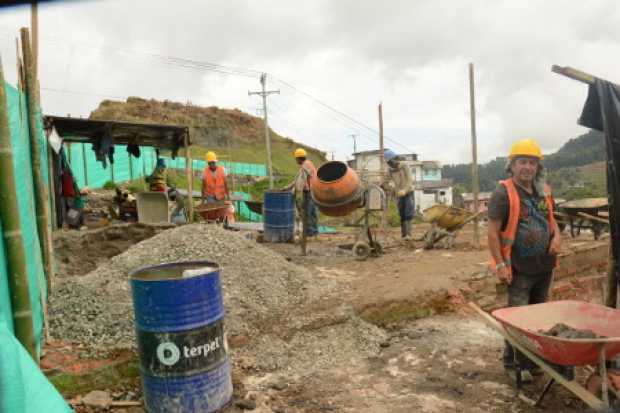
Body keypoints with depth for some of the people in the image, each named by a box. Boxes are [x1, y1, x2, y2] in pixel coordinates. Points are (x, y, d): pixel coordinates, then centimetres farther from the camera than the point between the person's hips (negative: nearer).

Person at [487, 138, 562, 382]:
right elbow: (493, 231, -16)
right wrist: (501, 264, -20)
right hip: (519, 269, -7)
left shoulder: (543, 191, 6)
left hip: (545, 266, 7)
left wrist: (557, 235, 0)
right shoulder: (504, 192, -16)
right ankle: (514, 364, 16)